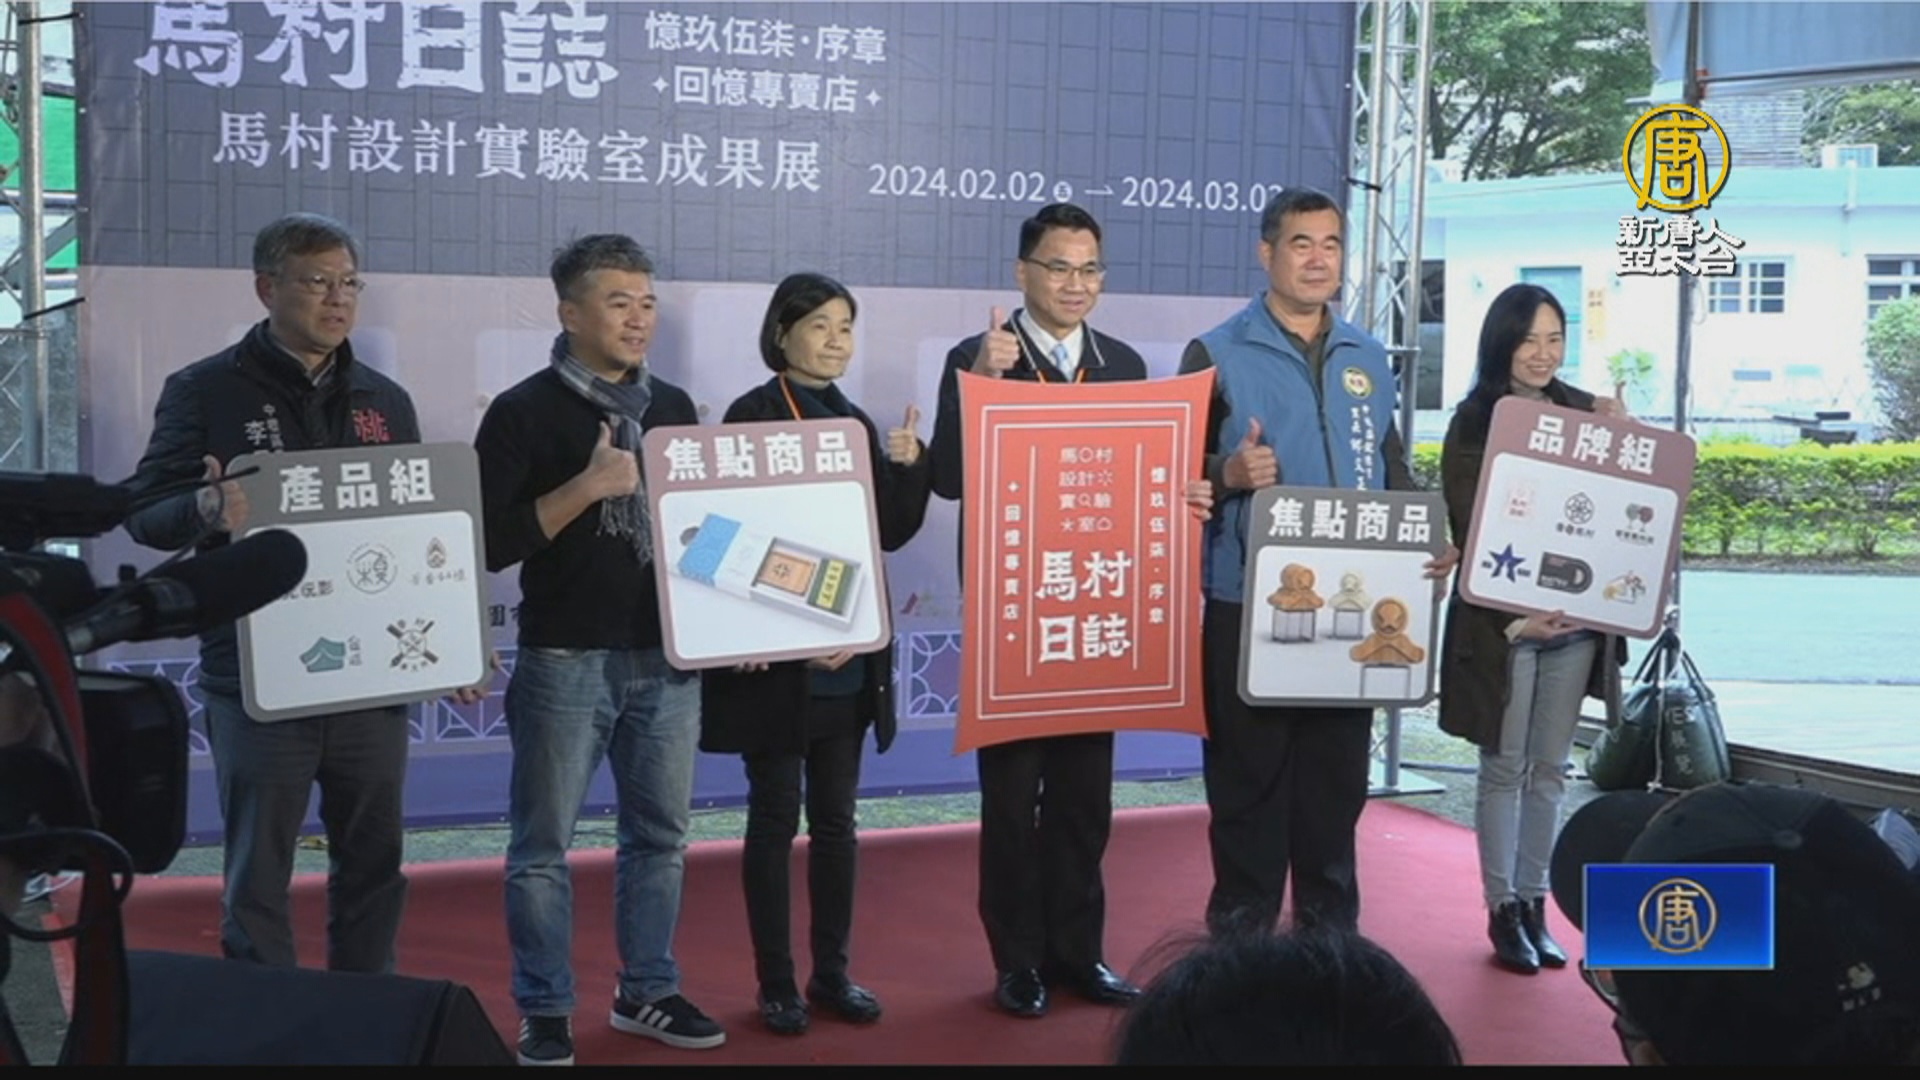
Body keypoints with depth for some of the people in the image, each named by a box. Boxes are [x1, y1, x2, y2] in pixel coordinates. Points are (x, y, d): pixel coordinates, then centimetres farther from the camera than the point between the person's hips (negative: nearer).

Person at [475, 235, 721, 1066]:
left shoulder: (673, 406, 10)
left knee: (660, 833, 12)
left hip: (667, 657, 5)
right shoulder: (524, 411, -5)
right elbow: (493, 544, -11)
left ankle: (647, 992, 27)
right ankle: (545, 1012, 18)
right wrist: (588, 486, -20)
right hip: (564, 660, -5)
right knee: (542, 845, 5)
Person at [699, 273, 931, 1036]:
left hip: (850, 656, 6)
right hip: (778, 657, -6)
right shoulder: (751, 417, -7)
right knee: (776, 817, 3)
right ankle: (776, 983, 14)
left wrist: (910, 465, -6)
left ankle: (832, 972, 23)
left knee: (836, 818, 12)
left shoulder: (857, 423, 11)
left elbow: (892, 532, 10)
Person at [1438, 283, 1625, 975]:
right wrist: (1516, 616, -18)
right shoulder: (1474, 422, -5)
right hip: (1502, 620, -4)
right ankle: (1502, 910, 13)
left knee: (1550, 768, 11)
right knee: (1505, 767, 3)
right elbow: (1469, 529, -9)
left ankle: (1533, 901, 21)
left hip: (1576, 620, 4)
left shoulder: (1585, 412, 7)